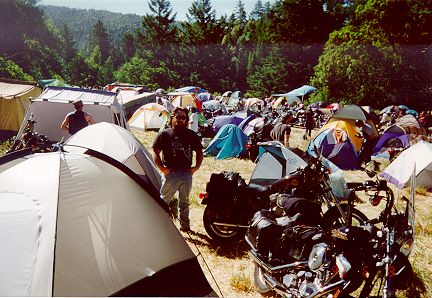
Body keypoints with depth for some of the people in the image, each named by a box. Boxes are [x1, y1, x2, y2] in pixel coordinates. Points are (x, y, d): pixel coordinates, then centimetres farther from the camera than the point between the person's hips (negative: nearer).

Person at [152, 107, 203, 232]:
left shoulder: (192, 135, 10)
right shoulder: (164, 134, -1)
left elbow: (199, 152, 19)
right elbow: (155, 152, 1)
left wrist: (197, 166, 7)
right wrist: (162, 168, -8)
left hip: (187, 173, 4)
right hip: (171, 173, -3)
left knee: (184, 201, 15)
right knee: (164, 200, 1)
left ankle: (184, 224, 30)